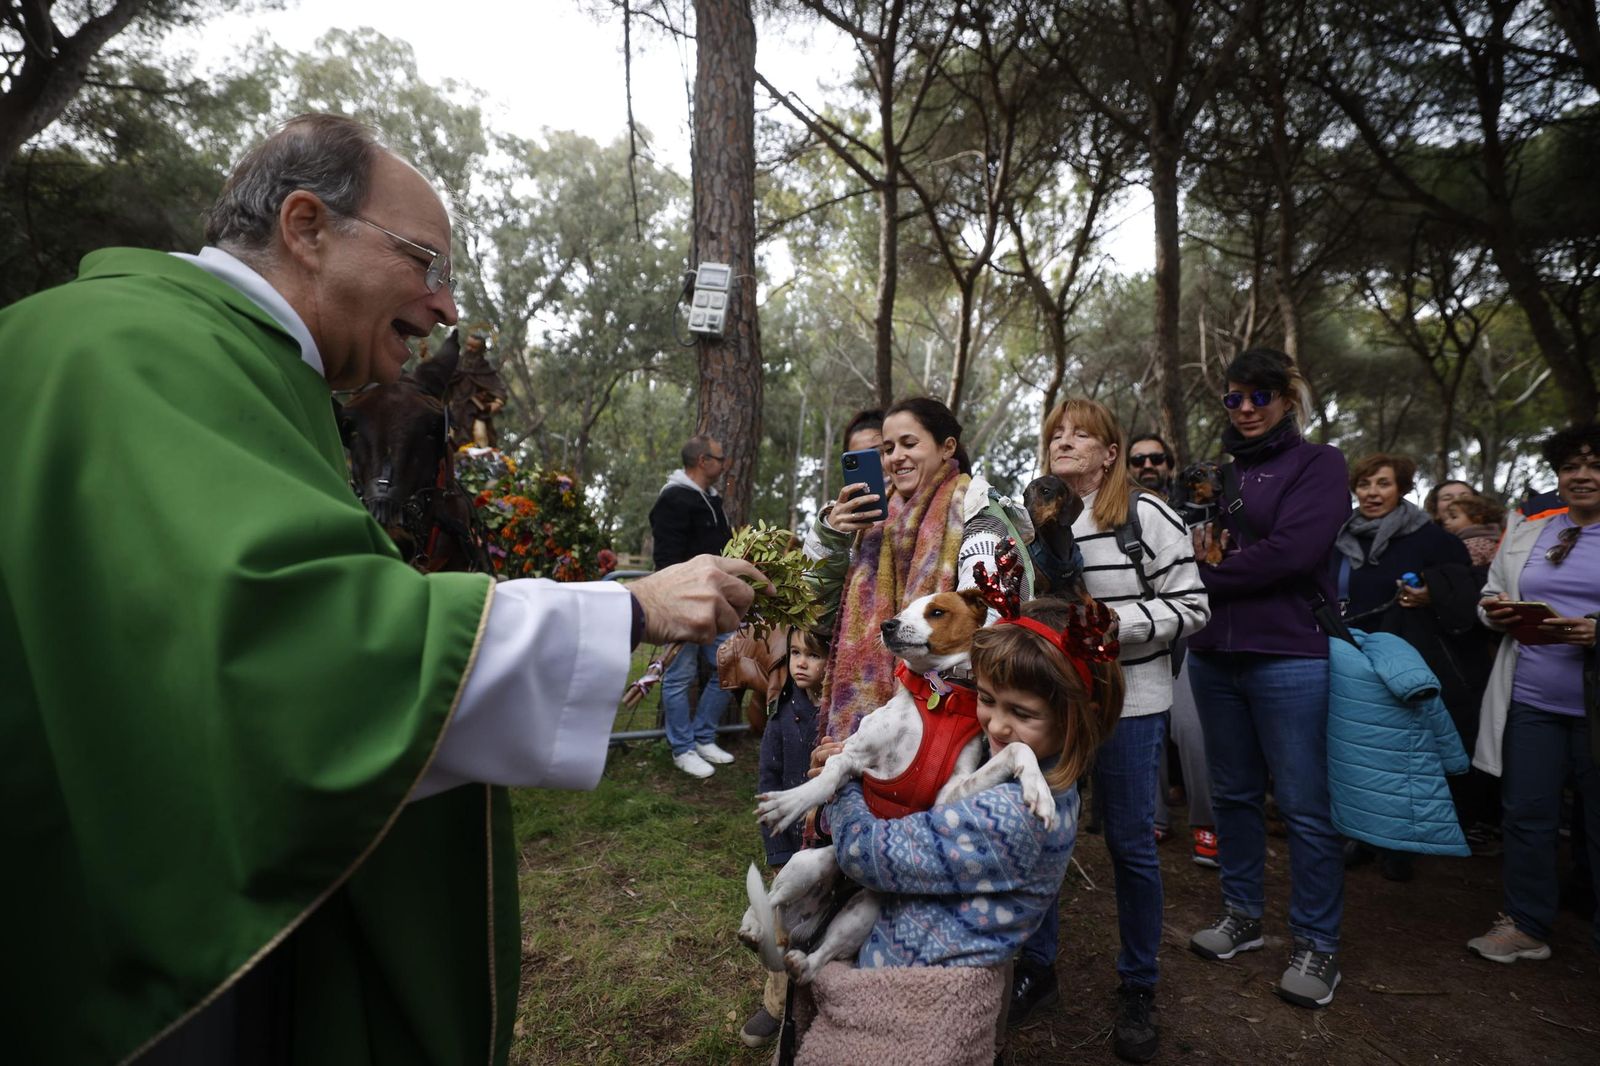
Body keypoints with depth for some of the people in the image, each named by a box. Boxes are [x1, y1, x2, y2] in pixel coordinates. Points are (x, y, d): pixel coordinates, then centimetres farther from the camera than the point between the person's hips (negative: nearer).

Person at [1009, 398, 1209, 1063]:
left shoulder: (1147, 516, -7)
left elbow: (1191, 607, -9)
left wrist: (1110, 621, -19)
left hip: (1128, 703, -4)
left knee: (1130, 844, 8)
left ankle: (1138, 990, 29)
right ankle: (1036, 968, 31)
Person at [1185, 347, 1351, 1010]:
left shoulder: (1317, 464, -2)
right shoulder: (1219, 473, 14)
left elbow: (1290, 551, -15)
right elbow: (1190, 547, 14)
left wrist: (1208, 576, -7)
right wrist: (1194, 551, -8)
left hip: (1288, 655, -5)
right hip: (1214, 655, 6)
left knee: (1304, 805, 3)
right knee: (1233, 794, 15)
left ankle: (1317, 945, 19)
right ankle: (1242, 915, 31)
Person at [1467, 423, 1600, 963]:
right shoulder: (1527, 531, 12)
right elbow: (1491, 593, 20)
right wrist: (1496, 611, -2)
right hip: (1531, 700, 3)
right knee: (1526, 814, 9)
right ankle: (1525, 925, 22)